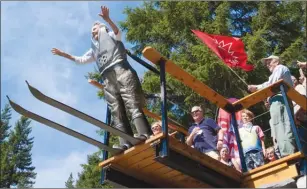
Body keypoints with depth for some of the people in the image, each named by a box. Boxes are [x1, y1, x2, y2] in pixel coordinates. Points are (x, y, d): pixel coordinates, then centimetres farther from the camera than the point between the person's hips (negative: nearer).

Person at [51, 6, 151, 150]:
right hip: (107, 79, 5)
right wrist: (64, 54, 35)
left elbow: (117, 31, 0)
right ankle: (125, 143, -22)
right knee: (116, 112, -11)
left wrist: (107, 19, -18)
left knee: (132, 103, -20)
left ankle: (144, 134, -33)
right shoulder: (94, 49, 37)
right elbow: (81, 60, 41)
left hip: (121, 70, -5)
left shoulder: (110, 35, 23)